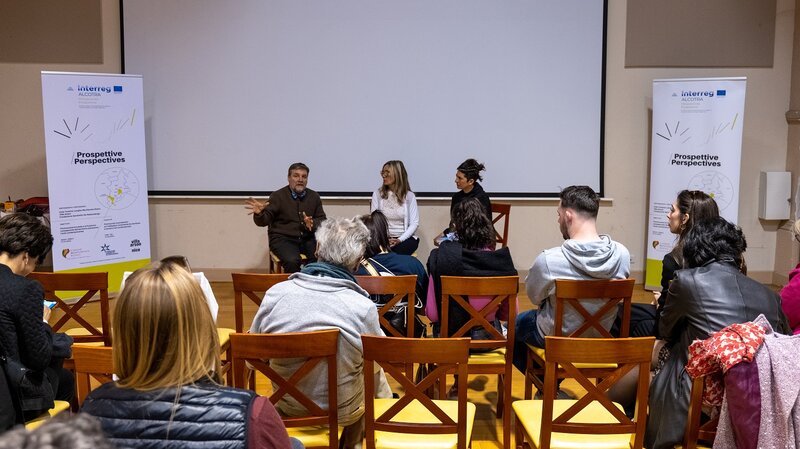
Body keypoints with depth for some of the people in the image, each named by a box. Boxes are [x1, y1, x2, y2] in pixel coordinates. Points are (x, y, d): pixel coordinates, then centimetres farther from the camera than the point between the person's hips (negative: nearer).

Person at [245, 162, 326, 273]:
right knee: (292, 261, -34)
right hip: (283, 239, -3)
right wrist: (259, 213, -24)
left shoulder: (314, 196, 12)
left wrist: (313, 224, -8)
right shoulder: (278, 196, 2)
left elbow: (322, 219, 15)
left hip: (308, 238, 3)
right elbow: (264, 221, 0)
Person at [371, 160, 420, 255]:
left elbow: (414, 223, -1)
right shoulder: (377, 194, 8)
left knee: (397, 252, -32)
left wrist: (400, 240, -15)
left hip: (404, 238, -1)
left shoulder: (409, 196, 3)